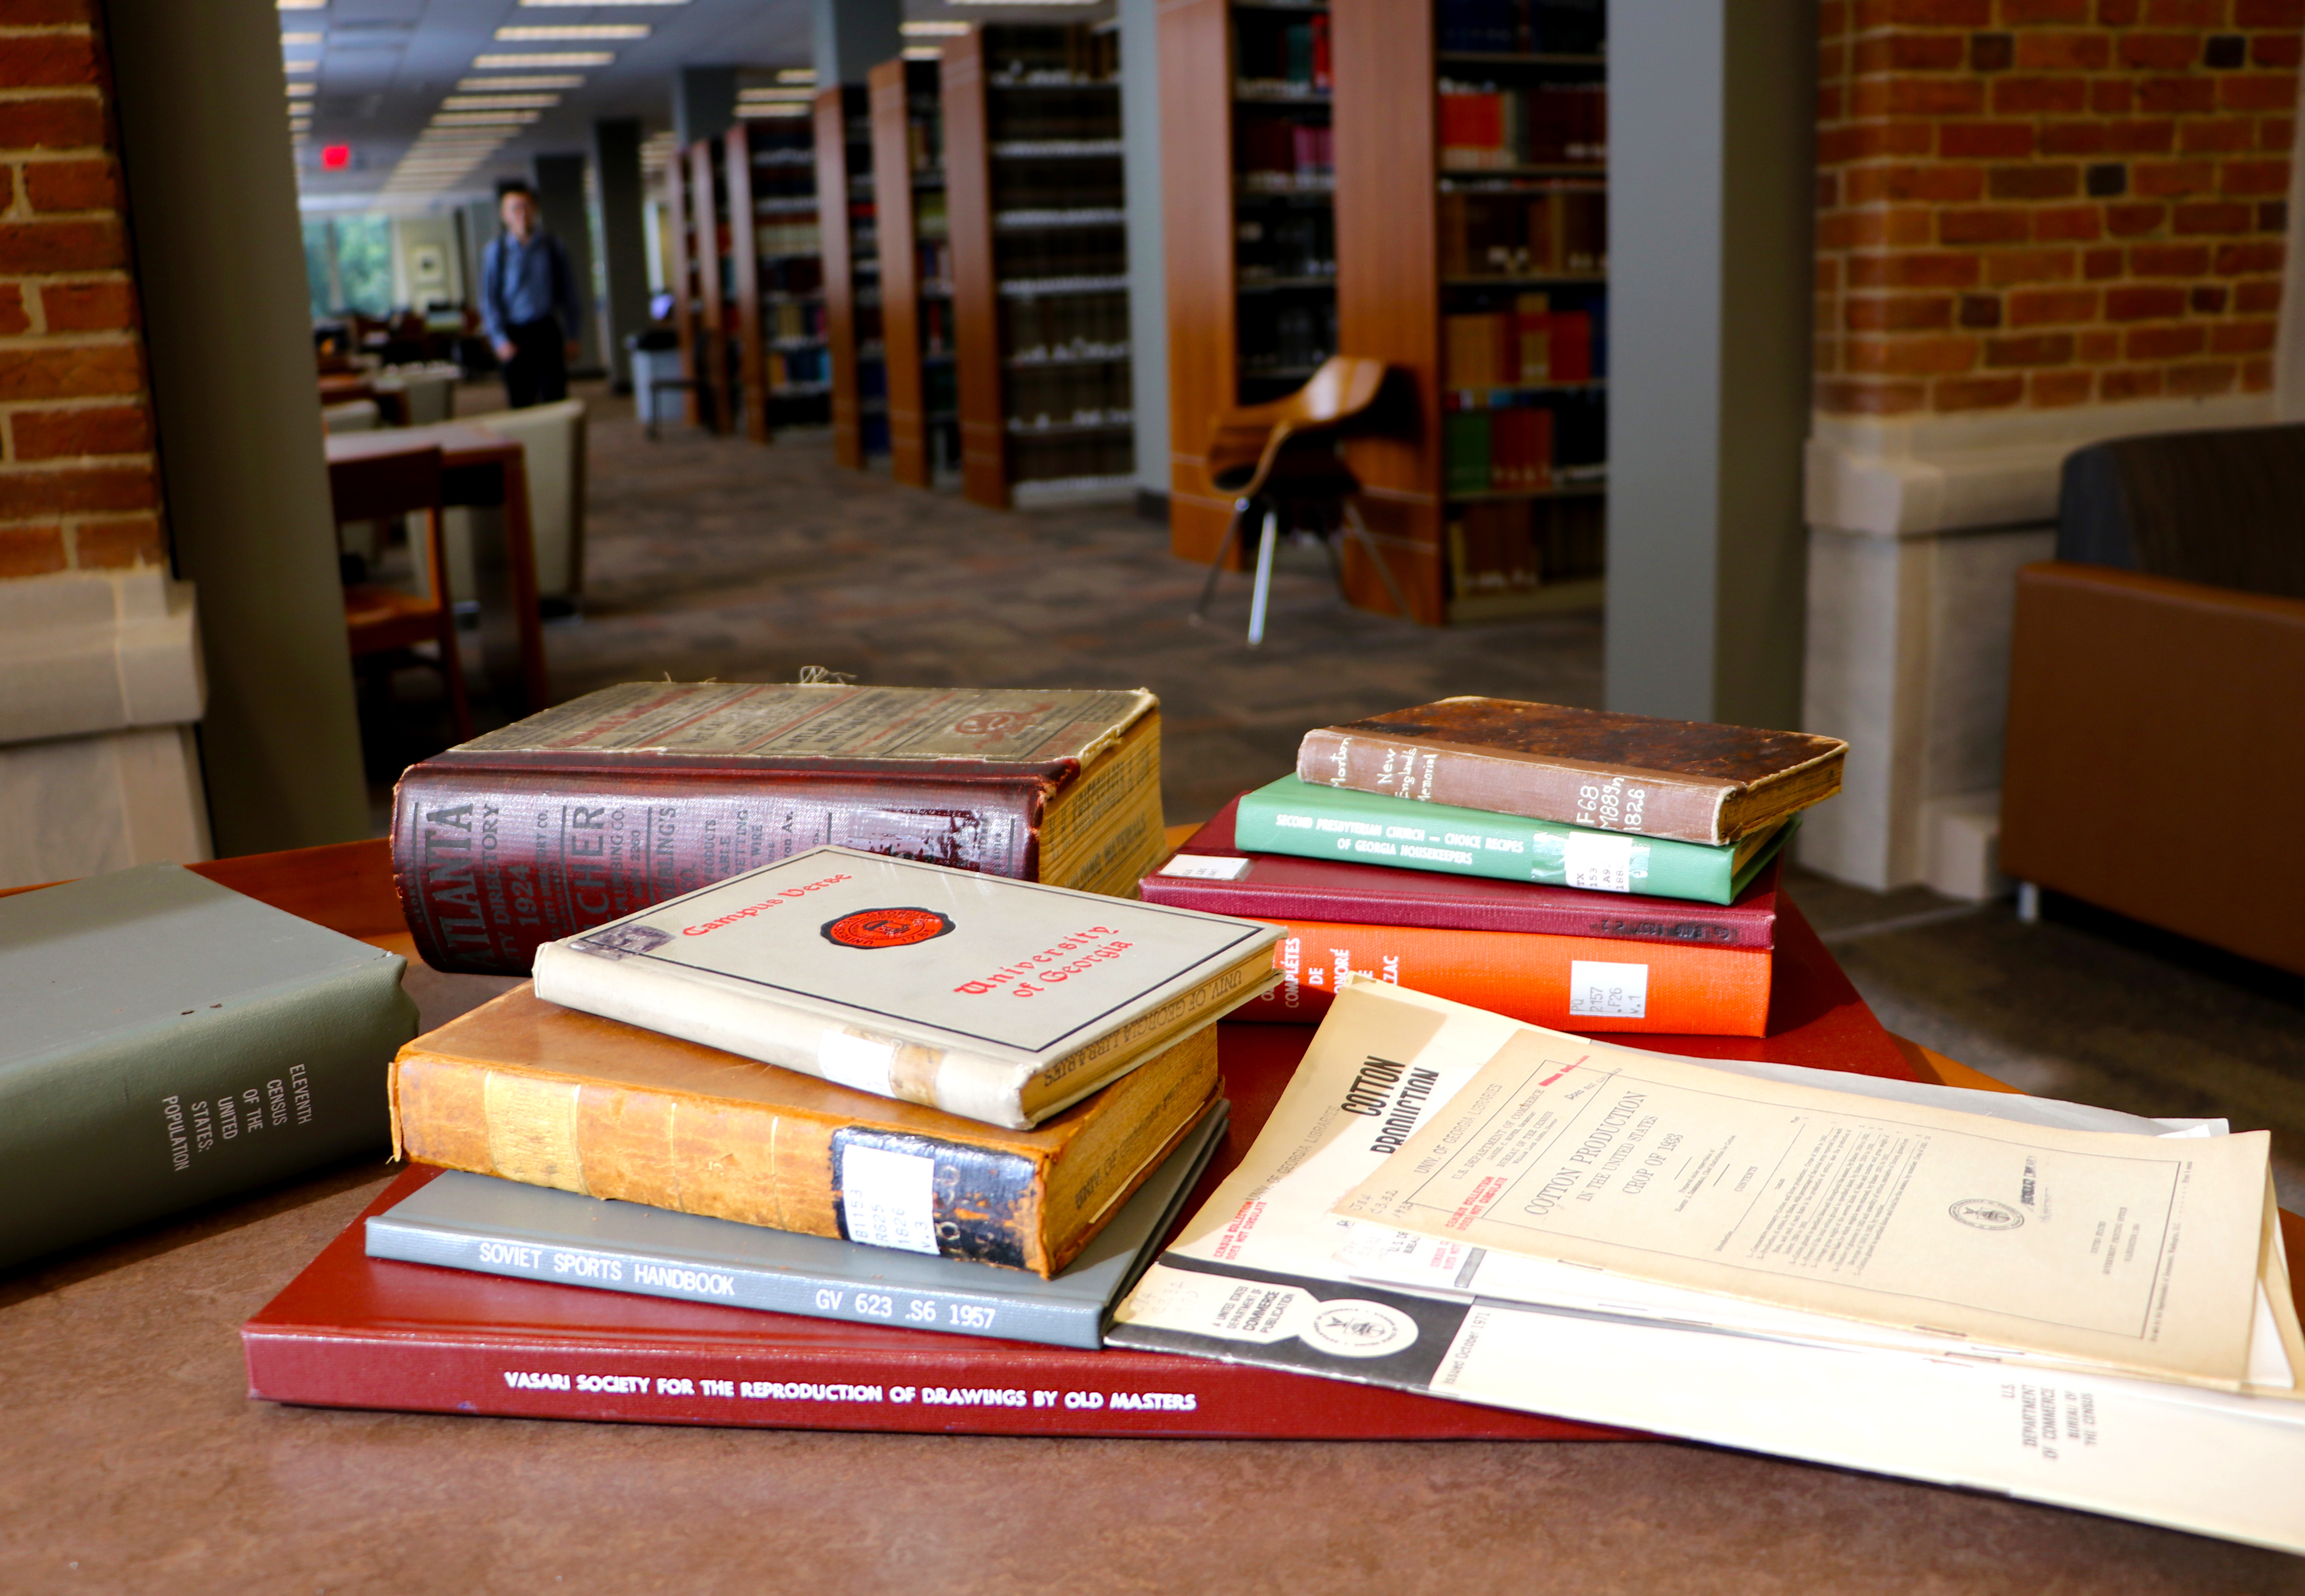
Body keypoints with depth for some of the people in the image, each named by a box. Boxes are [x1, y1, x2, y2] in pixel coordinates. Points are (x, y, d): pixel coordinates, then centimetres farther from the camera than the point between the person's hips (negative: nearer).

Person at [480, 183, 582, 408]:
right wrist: (500, 340, -9)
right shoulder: (497, 249, 0)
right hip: (516, 336, -1)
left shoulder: (551, 246, 4)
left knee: (556, 398, -2)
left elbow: (567, 291, 9)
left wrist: (572, 336, 6)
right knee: (521, 403, 1)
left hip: (548, 331, 1)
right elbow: (488, 299, 0)